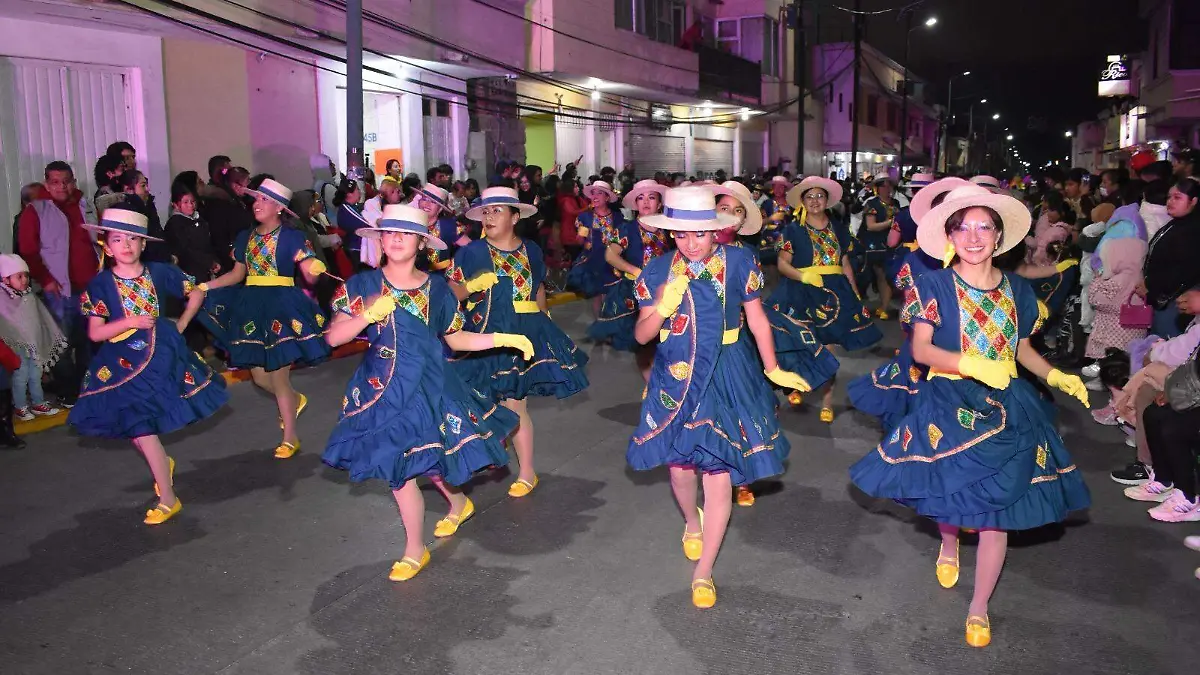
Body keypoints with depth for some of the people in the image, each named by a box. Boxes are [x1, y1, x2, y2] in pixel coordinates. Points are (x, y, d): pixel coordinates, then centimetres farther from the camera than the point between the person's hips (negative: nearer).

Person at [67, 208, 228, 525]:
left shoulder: (159, 272, -2)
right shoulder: (101, 284, -4)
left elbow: (196, 292, 12)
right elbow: (95, 333, -6)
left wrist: (182, 323, 6)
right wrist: (130, 321, -18)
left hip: (162, 354, -1)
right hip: (124, 362, 1)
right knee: (137, 426, -1)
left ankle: (168, 498, 6)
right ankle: (163, 464, 30)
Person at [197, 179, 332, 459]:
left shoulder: (291, 236, -8)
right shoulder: (245, 237, 9)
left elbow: (310, 275, -14)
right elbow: (237, 274, 14)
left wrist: (316, 271, -37)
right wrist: (204, 286, 6)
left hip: (282, 306, -6)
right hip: (252, 306, 6)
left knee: (279, 375, -2)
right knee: (259, 375, 10)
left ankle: (291, 439, 12)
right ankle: (295, 400, 40)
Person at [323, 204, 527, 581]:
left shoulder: (436, 288, 1)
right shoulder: (362, 285, -2)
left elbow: (455, 339, 6)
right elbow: (334, 337, -6)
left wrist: (500, 339, -5)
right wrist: (368, 315, -21)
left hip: (429, 383, 0)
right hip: (385, 388, 0)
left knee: (428, 457, 4)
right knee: (399, 468, 4)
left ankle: (458, 503, 40)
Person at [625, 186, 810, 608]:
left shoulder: (739, 263, -7)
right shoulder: (658, 272, -4)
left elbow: (757, 319, 4)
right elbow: (641, 335, -2)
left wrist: (773, 370, 8)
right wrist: (663, 308, -21)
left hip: (727, 377, -2)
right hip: (676, 378, 2)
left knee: (719, 470, -4)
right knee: (680, 463, 9)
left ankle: (704, 570, 13)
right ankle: (692, 522, 46)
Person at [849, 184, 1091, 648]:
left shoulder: (1017, 291, 7)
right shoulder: (936, 285, -5)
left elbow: (1020, 347, 17)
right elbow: (921, 350, -11)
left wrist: (1056, 376, 1)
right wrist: (973, 365, -25)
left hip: (1006, 405, 3)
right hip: (949, 403, -2)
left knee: (997, 507, 0)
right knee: (952, 487, 5)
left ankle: (979, 607, 16)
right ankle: (949, 546, 45)